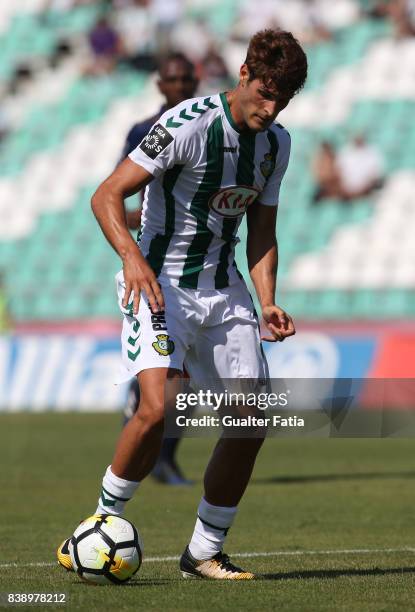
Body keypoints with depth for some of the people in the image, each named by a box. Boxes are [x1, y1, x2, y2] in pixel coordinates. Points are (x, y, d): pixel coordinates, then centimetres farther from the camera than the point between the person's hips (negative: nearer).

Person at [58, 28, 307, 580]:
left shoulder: (276, 143, 6)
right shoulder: (189, 123, -16)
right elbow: (107, 195, -18)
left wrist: (268, 304, -1)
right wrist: (133, 256, -34)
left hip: (222, 288, 7)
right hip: (159, 283, -6)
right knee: (158, 408, -25)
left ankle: (205, 552, 14)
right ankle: (103, 523, -5)